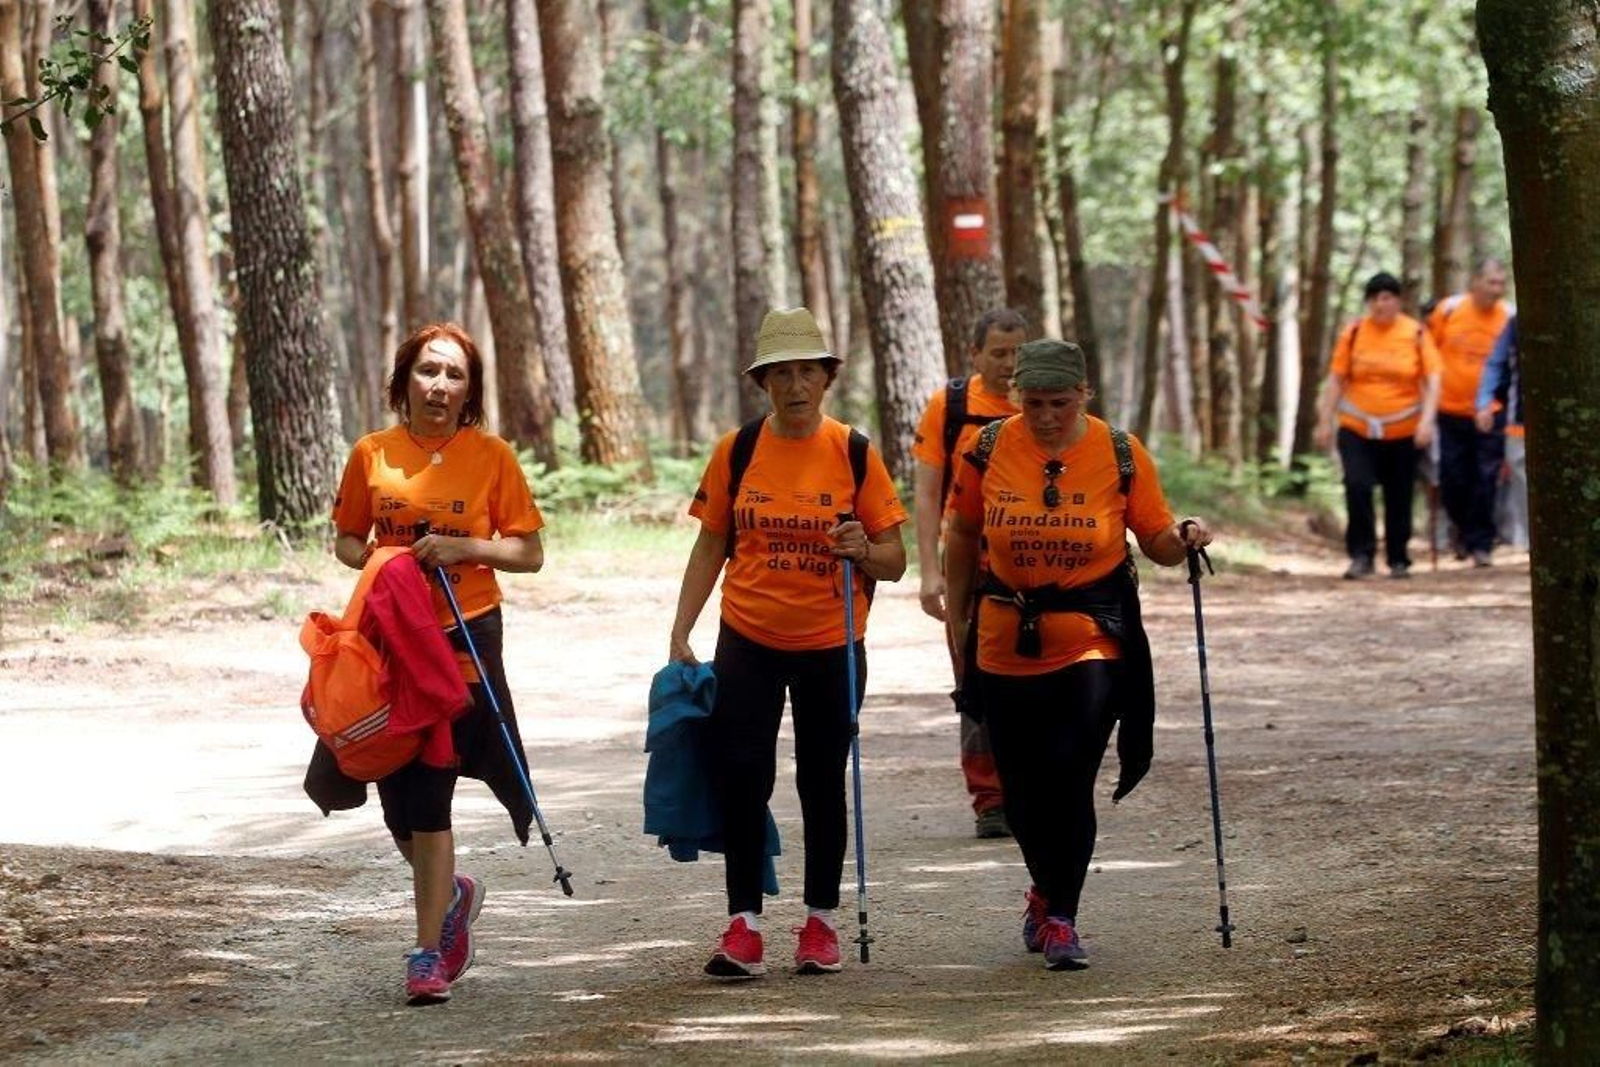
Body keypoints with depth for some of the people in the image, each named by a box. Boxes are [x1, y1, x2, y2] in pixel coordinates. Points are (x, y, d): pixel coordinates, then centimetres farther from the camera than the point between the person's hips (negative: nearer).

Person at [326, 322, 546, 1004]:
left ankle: (428, 953, -2)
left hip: (465, 639, -3)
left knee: (429, 793, -9)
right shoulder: (372, 454, 3)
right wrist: (377, 561, -8)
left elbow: (529, 553, 0)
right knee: (400, 798, 6)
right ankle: (452, 896, 36)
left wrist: (466, 547, -15)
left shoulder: (491, 456, -2)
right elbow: (346, 541, 13)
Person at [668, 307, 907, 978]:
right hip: (748, 644, 1)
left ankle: (821, 921, 18)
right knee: (740, 777, -6)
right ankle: (743, 925, -1)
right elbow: (710, 547, 7)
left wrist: (863, 550, -22)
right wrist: (680, 636, 1)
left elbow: (894, 562, 0)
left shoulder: (854, 452, -3)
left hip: (831, 646, -1)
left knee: (822, 782, 7)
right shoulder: (737, 450, 0)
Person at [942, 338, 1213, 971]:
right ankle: (1047, 891, 37)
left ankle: (1059, 917, -2)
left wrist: (1184, 541, -20)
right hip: (1006, 646, 2)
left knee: (1070, 776, -14)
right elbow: (962, 536, 11)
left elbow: (1157, 541, 1)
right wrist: (958, 618, 14)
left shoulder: (1120, 455, -5)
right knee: (1023, 789, 9)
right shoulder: (990, 449, -3)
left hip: (1093, 639, -2)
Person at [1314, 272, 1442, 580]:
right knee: (1357, 487, -17)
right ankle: (1361, 555, -6)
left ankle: (1399, 561, 21)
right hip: (1357, 429, 0)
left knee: (1399, 497, 7)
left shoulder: (1416, 334, -2)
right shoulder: (1353, 333, 0)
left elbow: (1432, 380, -4)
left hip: (1403, 433, 0)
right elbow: (1336, 379, 5)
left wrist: (1427, 420, -16)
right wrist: (1325, 421, 1)